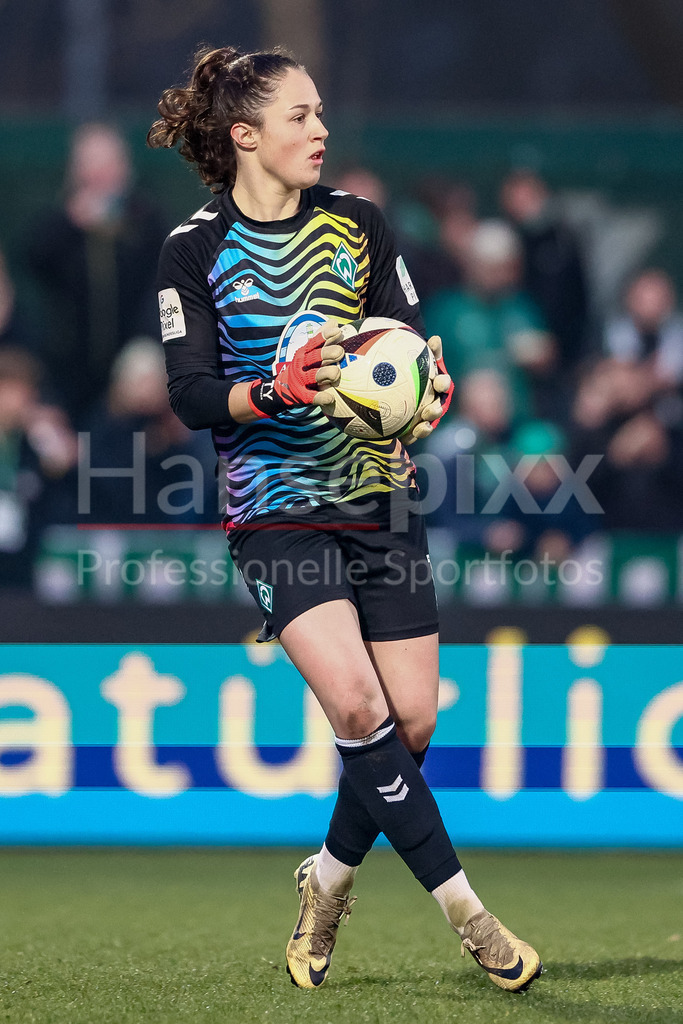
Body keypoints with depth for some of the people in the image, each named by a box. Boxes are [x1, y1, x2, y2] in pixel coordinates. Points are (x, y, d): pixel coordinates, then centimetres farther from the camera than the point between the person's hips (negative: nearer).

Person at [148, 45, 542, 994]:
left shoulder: (359, 225, 6)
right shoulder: (196, 252, -3)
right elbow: (191, 395, -7)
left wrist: (428, 392, -17)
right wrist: (274, 391, -26)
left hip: (379, 497, 4)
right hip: (275, 510, -4)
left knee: (412, 720, -1)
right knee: (358, 704, -21)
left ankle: (329, 882, 23)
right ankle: (464, 911, -15)